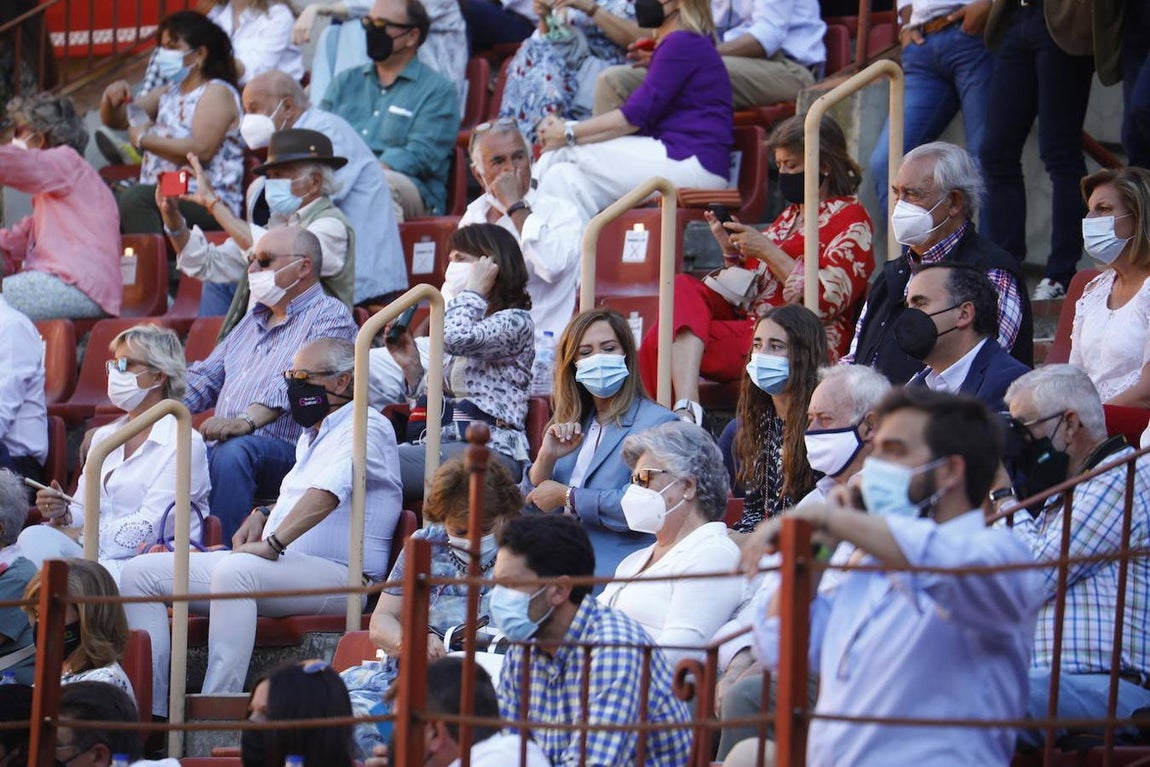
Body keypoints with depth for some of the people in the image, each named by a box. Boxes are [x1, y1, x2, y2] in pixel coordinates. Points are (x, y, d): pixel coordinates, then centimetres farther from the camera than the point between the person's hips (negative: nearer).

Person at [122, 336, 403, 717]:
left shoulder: (366, 427, -5)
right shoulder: (312, 436, 26)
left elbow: (328, 492, -23)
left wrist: (273, 543, -30)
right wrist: (263, 514, 21)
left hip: (337, 577, -10)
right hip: (280, 567, 10)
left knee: (234, 570, -40)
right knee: (141, 572, -2)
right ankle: (149, 716, -17)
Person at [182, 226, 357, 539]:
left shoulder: (330, 316, 0)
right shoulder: (255, 319, 28)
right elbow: (205, 377, 29)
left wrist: (247, 420, -34)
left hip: (291, 454, -7)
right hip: (224, 449, 7)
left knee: (233, 452, -37)